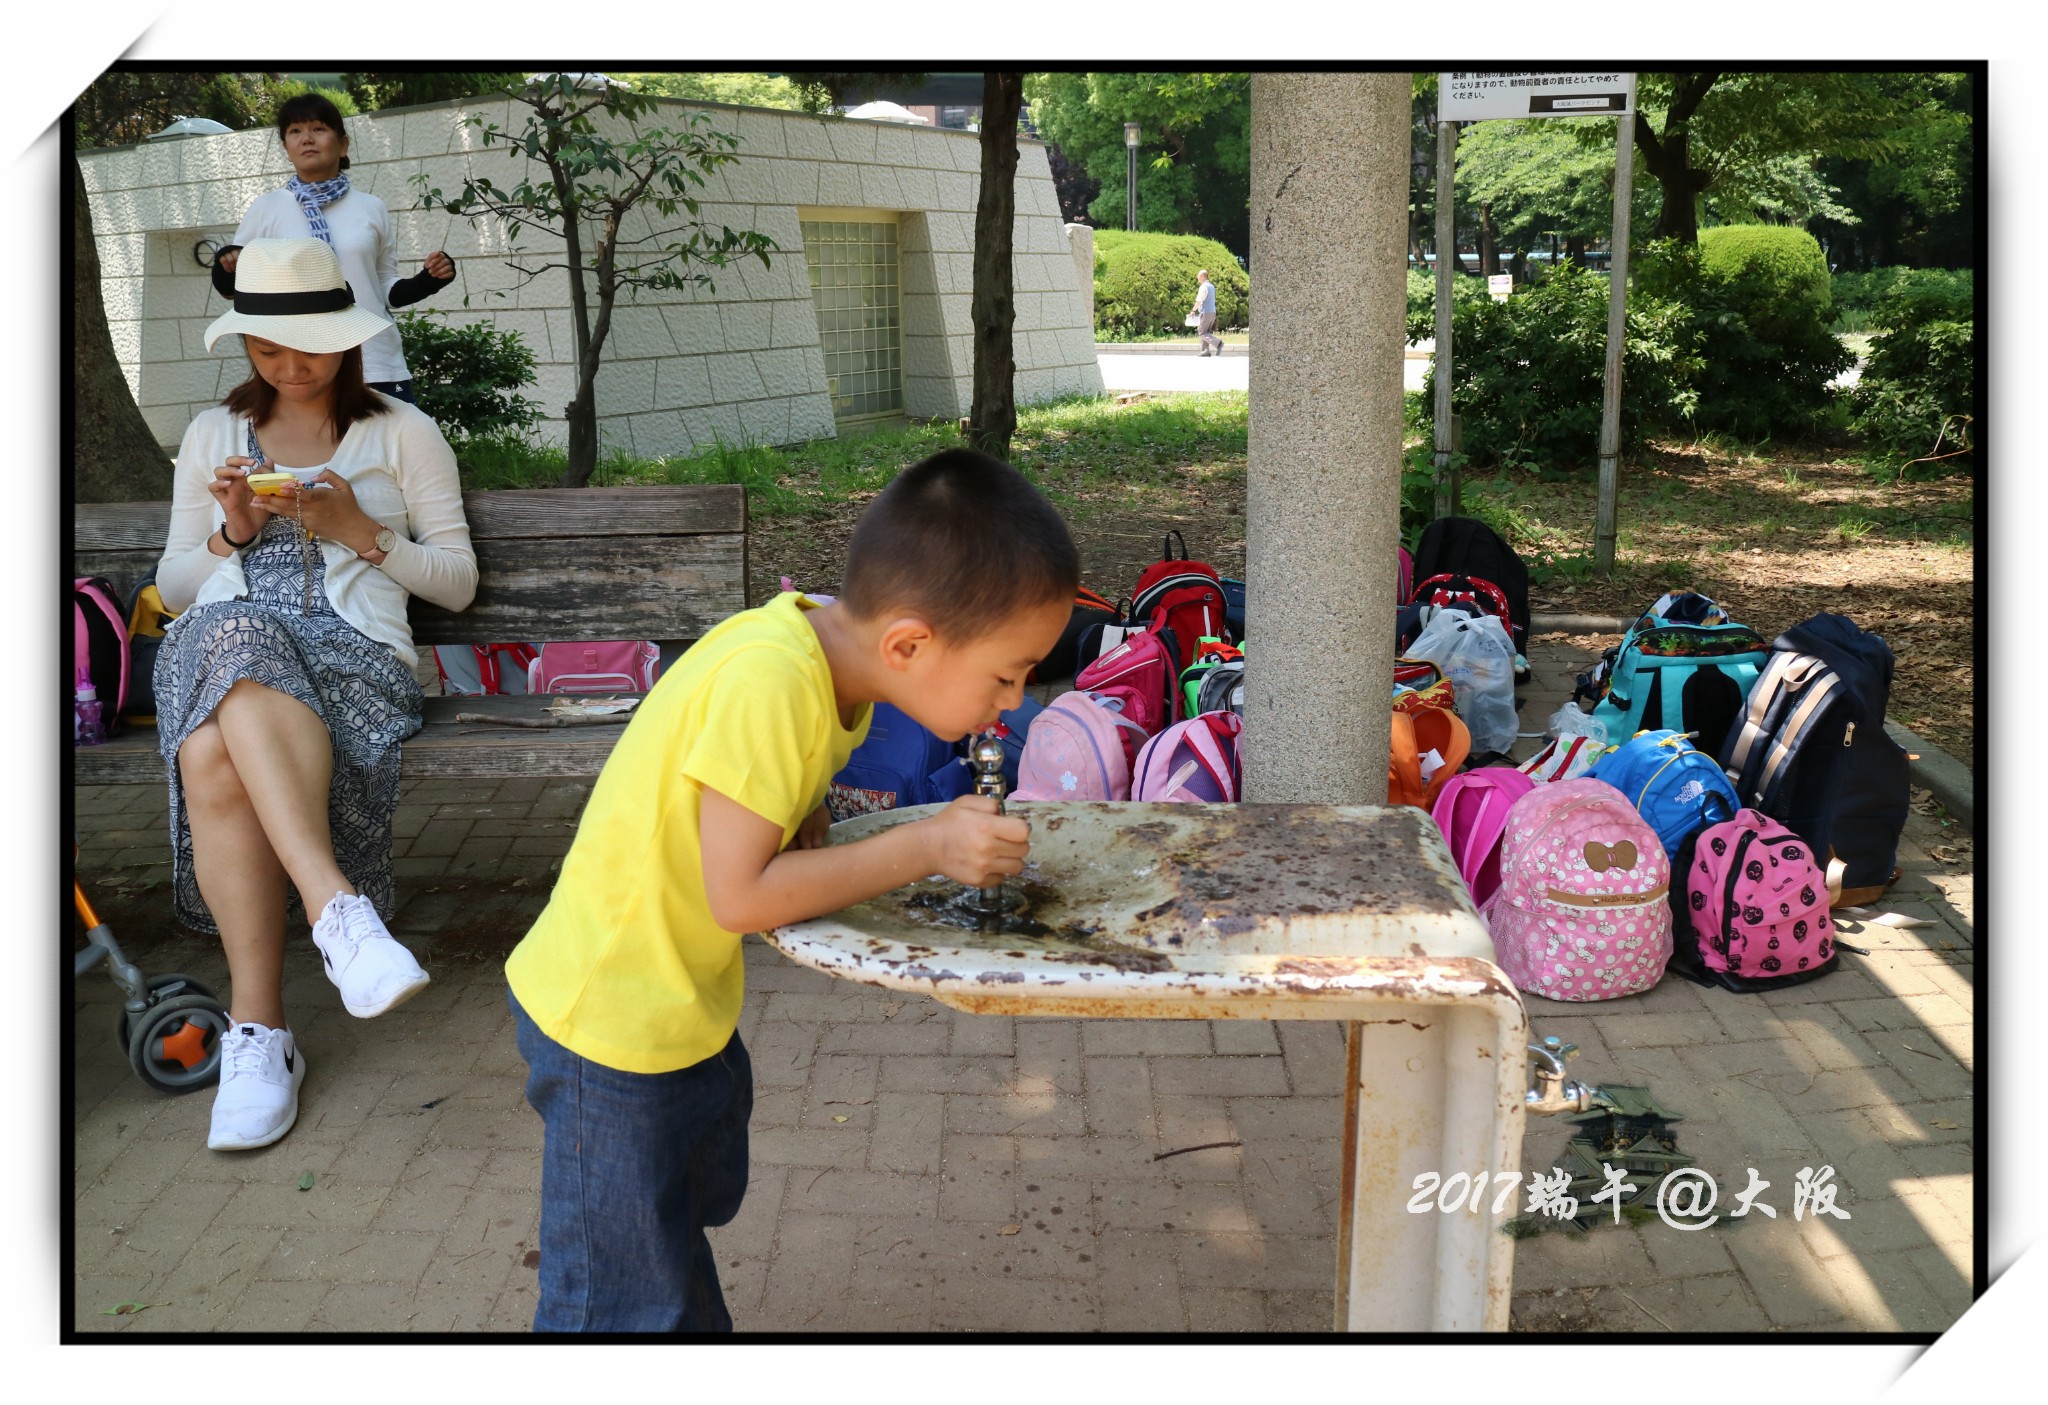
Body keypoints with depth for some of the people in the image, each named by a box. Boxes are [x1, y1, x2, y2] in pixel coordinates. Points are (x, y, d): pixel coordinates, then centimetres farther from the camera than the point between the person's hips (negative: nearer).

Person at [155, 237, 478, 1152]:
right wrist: (231, 532, 2)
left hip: (355, 652, -2)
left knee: (215, 755, -38)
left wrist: (359, 530, -4)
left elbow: (457, 583, 11)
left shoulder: (402, 433, 17)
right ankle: (340, 908, -50)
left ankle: (257, 1030, -40)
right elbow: (173, 589, 23)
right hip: (218, 641, 2)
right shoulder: (213, 435, 25)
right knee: (237, 636, -41)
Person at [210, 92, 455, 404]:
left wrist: (428, 279, -3)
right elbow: (232, 287, 10)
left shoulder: (372, 208, 9)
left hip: (378, 366, 1)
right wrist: (227, 268, -13)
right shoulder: (266, 208, 5)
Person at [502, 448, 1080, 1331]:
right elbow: (740, 895, -31)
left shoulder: (832, 646, -7)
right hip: (612, 1027, -9)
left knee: (698, 1204, 28)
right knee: (630, 1306, 6)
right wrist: (926, 847, -27)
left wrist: (804, 815, -13)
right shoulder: (767, 682, -33)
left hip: (690, 1005, 9)